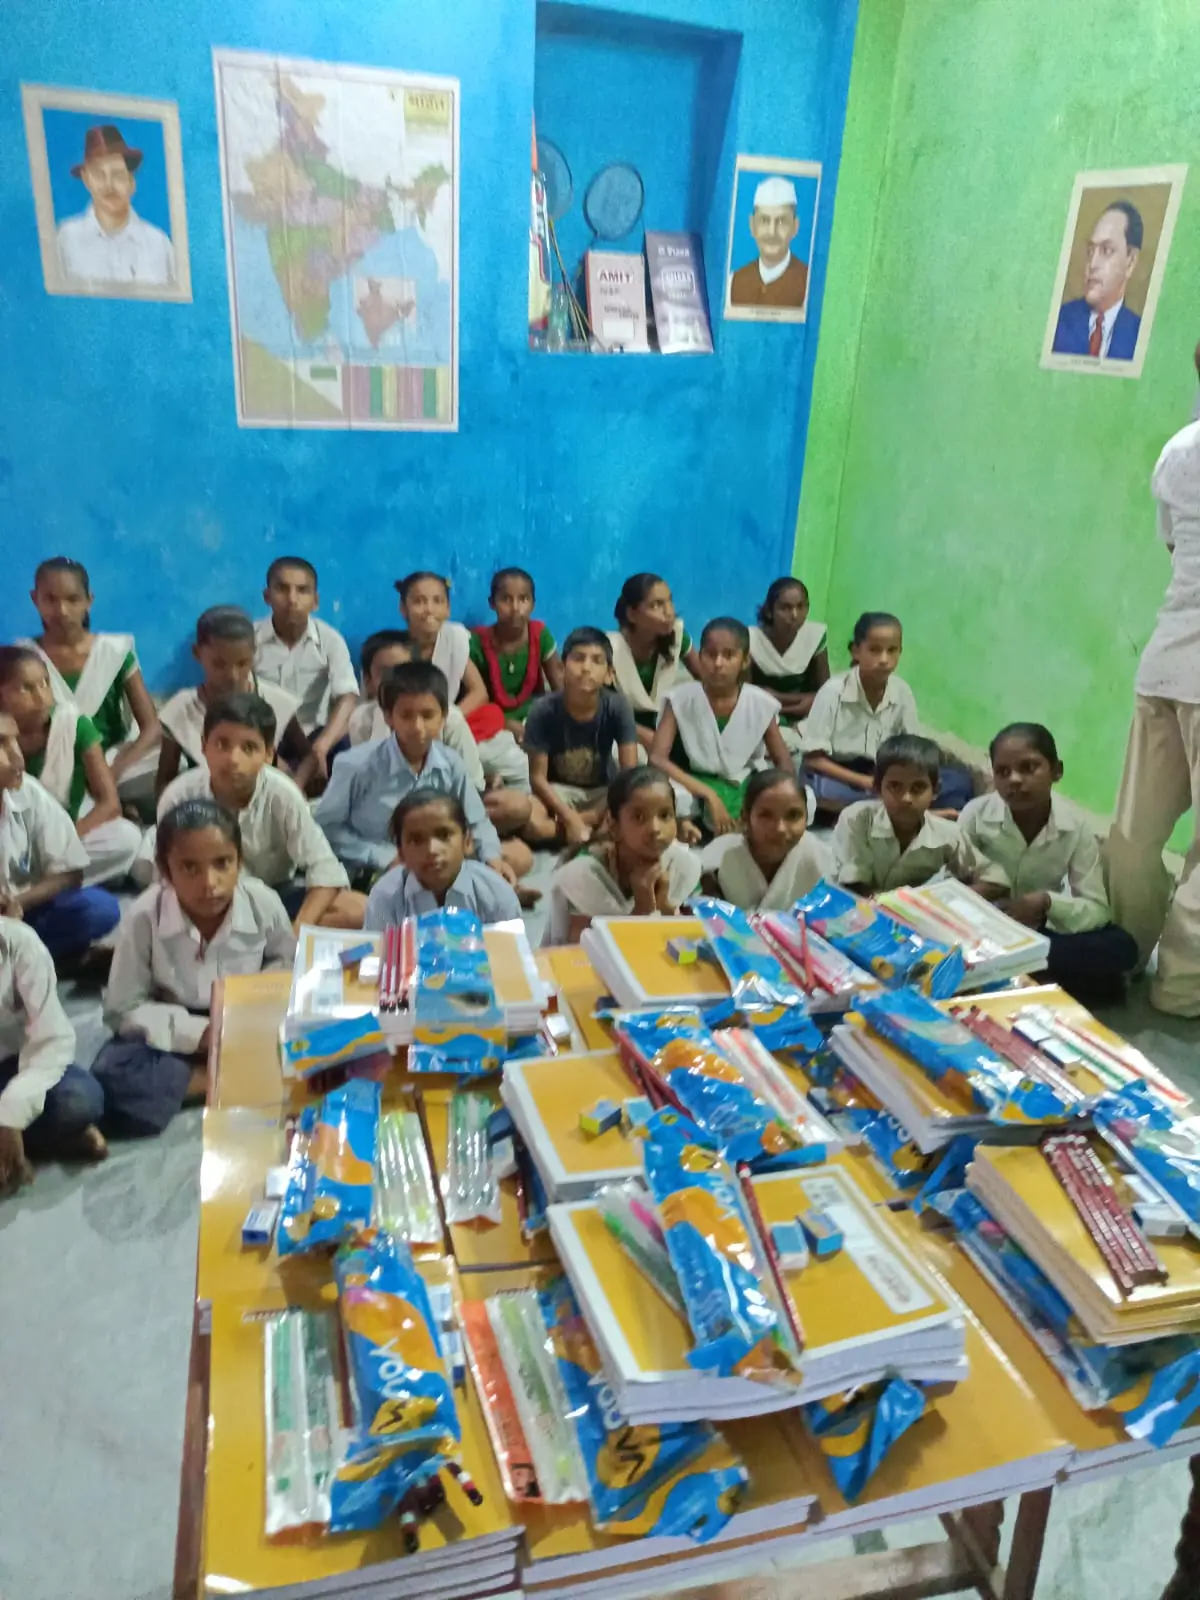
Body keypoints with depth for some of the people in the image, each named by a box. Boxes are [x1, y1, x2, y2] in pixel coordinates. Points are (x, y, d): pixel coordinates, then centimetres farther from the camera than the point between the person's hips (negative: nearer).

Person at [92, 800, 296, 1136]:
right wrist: (199, 1033, -25)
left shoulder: (264, 903, -19)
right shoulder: (144, 917, -23)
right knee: (112, 1079, -30)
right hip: (177, 1032, 0)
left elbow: (287, 964, 2)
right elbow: (122, 1009, -14)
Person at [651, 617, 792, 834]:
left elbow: (783, 763, 1)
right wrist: (709, 795, -32)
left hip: (745, 788, 3)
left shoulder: (762, 704, -8)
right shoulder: (680, 699, -14)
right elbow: (656, 759, -23)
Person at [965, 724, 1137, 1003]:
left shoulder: (1076, 826, -13)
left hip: (1042, 931, 2)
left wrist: (1047, 902, -32)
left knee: (1121, 947, -23)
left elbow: (1097, 910, -14)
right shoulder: (976, 814, -16)